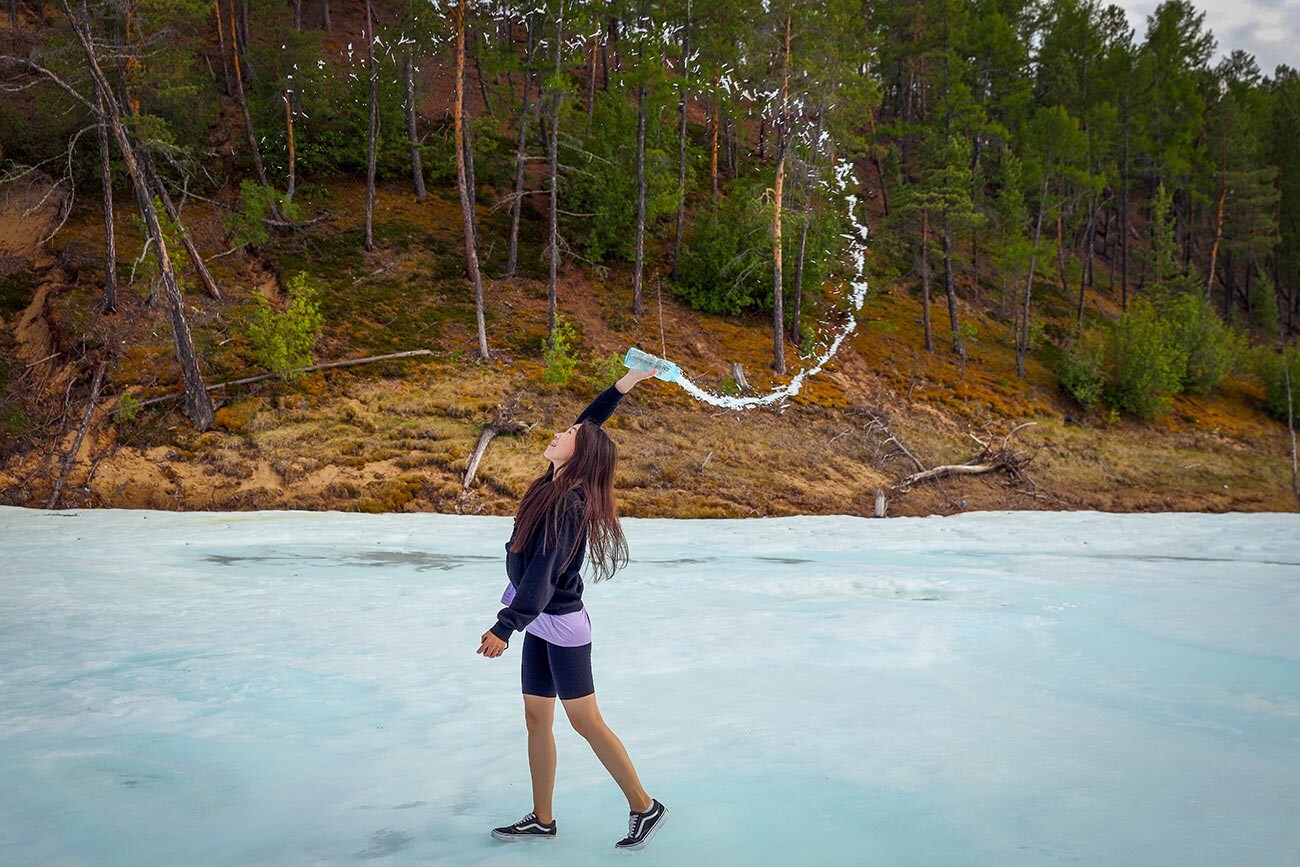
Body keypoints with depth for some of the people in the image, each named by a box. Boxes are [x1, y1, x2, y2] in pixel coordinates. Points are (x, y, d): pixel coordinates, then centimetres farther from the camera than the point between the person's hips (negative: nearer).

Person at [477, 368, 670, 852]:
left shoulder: (568, 506, -23)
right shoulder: (558, 486, 1)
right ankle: (542, 820, 23)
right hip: (540, 624, 9)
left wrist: (504, 628, -37)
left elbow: (543, 576, -31)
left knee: (586, 721, -1)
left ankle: (645, 807, 11)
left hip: (562, 626, -9)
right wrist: (624, 384, 14)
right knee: (536, 721, 12)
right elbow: (590, 423, 14)